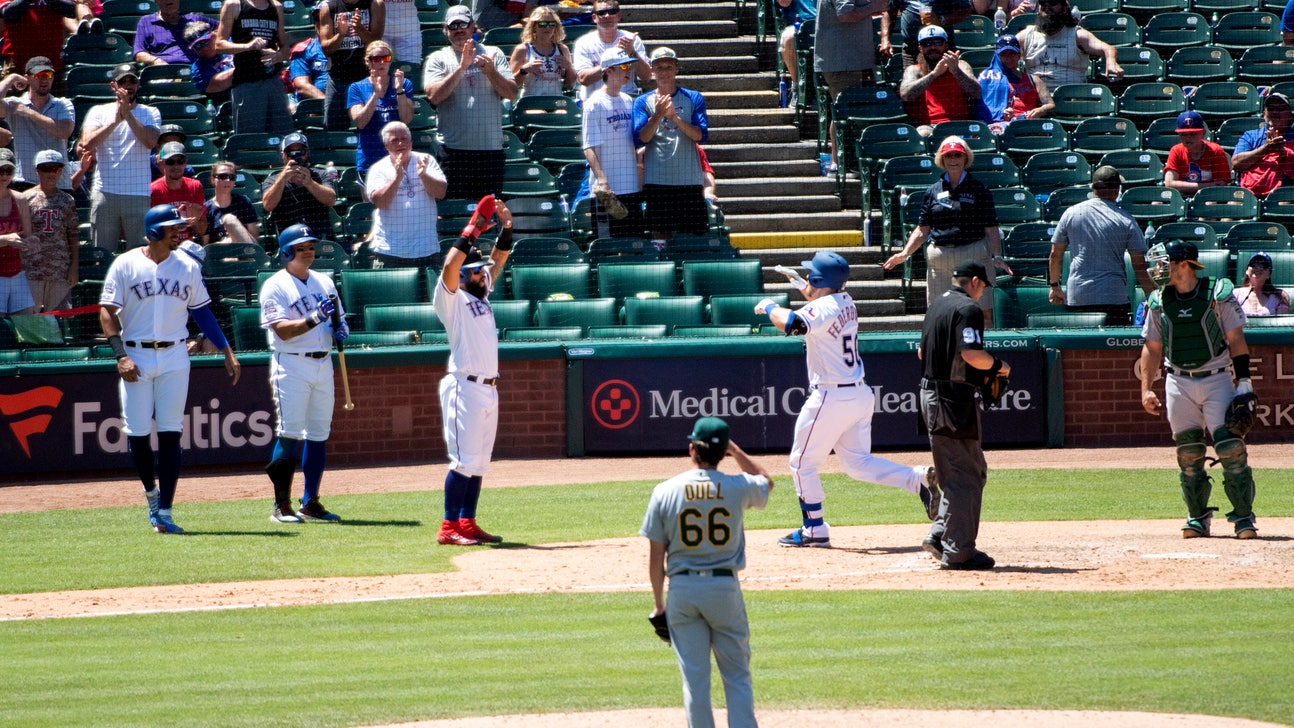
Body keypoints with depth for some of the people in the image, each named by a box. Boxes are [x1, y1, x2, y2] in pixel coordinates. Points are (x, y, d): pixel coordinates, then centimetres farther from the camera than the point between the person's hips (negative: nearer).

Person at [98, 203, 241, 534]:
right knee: (136, 433, -2)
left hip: (174, 358, 2)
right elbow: (107, 312, -4)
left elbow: (202, 311, 15)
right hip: (136, 356, -2)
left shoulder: (188, 267, 7)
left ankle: (164, 512, -4)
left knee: (170, 433, -4)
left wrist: (227, 352, 11)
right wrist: (121, 356, -15)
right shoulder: (125, 265, -2)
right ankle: (152, 492, 24)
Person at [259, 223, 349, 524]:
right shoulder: (275, 286, -6)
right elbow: (283, 330, -16)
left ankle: (311, 502, 13)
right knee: (289, 434, -10)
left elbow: (337, 317, 21)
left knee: (319, 433, 7)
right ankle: (282, 505, -7)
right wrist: (316, 318, -27)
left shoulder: (325, 282, 14)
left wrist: (340, 328, -2)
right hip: (291, 365, -6)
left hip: (323, 364, 6)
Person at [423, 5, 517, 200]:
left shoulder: (493, 54, 10)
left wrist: (490, 71, -14)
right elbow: (434, 95, -11)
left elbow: (511, 93, 3)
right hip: (455, 149, -2)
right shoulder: (438, 59, 5)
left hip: (491, 148, 2)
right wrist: (462, 67, -16)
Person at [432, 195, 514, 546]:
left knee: (478, 462, 9)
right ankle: (449, 527, -11)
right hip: (465, 386, -9)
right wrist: (472, 231, -21)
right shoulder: (452, 299, -5)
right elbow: (450, 266, -23)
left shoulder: (481, 294, 17)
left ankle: (467, 524, 12)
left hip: (488, 389, 9)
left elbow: (498, 259, 22)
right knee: (464, 460, -11)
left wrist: (506, 229, 6)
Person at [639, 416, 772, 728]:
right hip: (725, 586, 0)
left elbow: (655, 557, -2)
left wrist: (659, 603, 7)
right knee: (737, 675, 7)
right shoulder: (738, 488, -5)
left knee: (694, 676, 5)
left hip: (682, 588, 0)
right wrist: (736, 451, 16)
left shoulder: (665, 491, -5)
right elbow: (766, 481, 22)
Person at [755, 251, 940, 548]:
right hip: (860, 395, 9)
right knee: (858, 462, 14)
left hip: (832, 398, -9)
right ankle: (918, 479, -2)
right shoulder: (846, 303, 9)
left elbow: (789, 323, -32)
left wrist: (769, 307, -14)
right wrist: (804, 289, 30)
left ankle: (814, 529, 8)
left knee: (804, 462, 6)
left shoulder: (822, 309, -18)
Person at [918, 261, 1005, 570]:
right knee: (966, 475, -5)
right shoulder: (968, 309, -13)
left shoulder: (937, 305, 16)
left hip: (930, 393, 10)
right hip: (955, 399, -10)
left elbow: (922, 352, 23)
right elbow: (972, 354, -23)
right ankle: (958, 550, -4)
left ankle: (940, 534, 11)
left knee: (968, 472, 17)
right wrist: (998, 365, -7)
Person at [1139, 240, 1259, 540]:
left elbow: (1236, 340, -1)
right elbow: (1152, 348, 12)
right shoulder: (1157, 302, 6)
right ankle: (1198, 517, 12)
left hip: (1217, 380, -3)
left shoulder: (1219, 294, -4)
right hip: (1179, 383, 3)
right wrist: (1146, 388, 5)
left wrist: (1244, 380, -7)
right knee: (1188, 453, 2)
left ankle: (1243, 516, -6)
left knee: (1231, 448, -12)